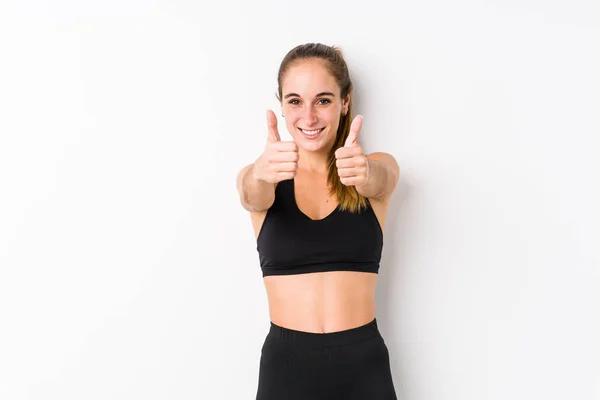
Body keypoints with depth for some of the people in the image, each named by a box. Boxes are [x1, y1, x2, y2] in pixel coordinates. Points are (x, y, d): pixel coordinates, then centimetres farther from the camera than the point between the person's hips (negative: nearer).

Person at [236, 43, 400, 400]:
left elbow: (376, 180, -23)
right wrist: (261, 172, -45)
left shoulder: (380, 168, -1)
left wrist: (362, 171, -45)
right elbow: (254, 196, -23)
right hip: (285, 364, 0)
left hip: (363, 364, 0)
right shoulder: (257, 179, -1)